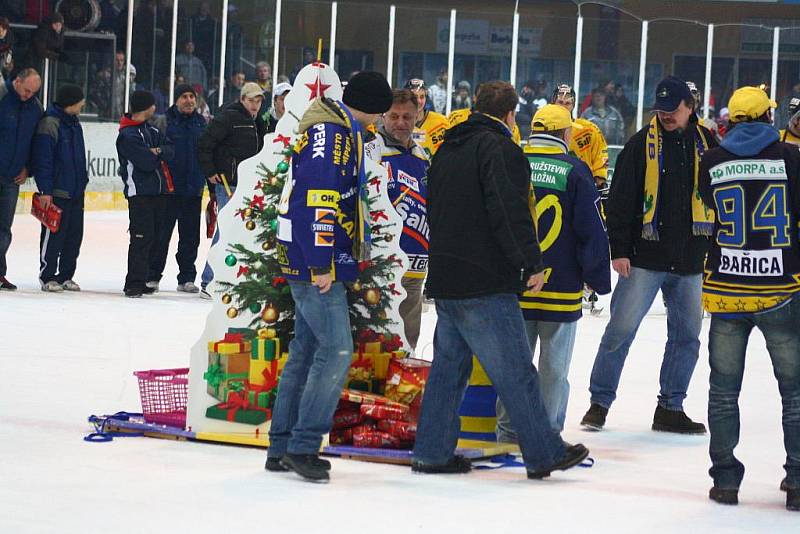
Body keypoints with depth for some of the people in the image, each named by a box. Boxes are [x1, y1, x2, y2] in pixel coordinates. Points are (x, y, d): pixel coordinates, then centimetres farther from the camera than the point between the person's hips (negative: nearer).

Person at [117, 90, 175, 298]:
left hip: (159, 191, 8)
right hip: (139, 193, -8)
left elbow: (170, 150, 7)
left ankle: (141, 281, 17)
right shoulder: (127, 135, -12)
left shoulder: (152, 130, 15)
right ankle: (133, 284, -9)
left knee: (153, 237, 10)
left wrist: (157, 151, -13)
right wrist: (156, 154, 0)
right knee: (141, 238, -12)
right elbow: (147, 162, -20)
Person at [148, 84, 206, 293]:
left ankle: (186, 278, 15)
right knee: (161, 234, 0)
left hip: (193, 190, 4)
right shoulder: (164, 121, -3)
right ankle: (152, 276, 8)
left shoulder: (202, 123, 10)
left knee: (190, 237, 7)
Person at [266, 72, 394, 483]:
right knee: (336, 348, -12)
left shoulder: (341, 130, 18)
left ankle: (282, 447, 17)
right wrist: (321, 264, -24)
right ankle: (302, 445, -10)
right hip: (314, 262, -11)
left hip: (313, 262, 11)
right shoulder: (332, 132, -15)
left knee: (307, 350, 12)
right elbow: (317, 197, -23)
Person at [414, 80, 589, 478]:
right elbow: (510, 211, -20)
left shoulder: (447, 150, 17)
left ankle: (432, 452, 14)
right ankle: (544, 454, 2)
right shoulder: (500, 150, -11)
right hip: (485, 285, -8)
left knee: (448, 365, 14)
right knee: (516, 372, -3)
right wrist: (532, 264, -15)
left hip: (445, 280, 8)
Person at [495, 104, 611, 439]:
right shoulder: (575, 172, -8)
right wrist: (598, 279, 4)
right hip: (561, 286, -3)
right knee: (554, 365, 6)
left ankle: (508, 429, 16)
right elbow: (593, 231, -7)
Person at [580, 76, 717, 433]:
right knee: (621, 329, -5)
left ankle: (670, 408, 19)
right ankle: (600, 402, 5)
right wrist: (618, 249, -10)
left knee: (687, 335, 8)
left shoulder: (706, 145, 7)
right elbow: (620, 200, -5)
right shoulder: (641, 145, -3)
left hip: (690, 261, 4)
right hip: (644, 258, -4)